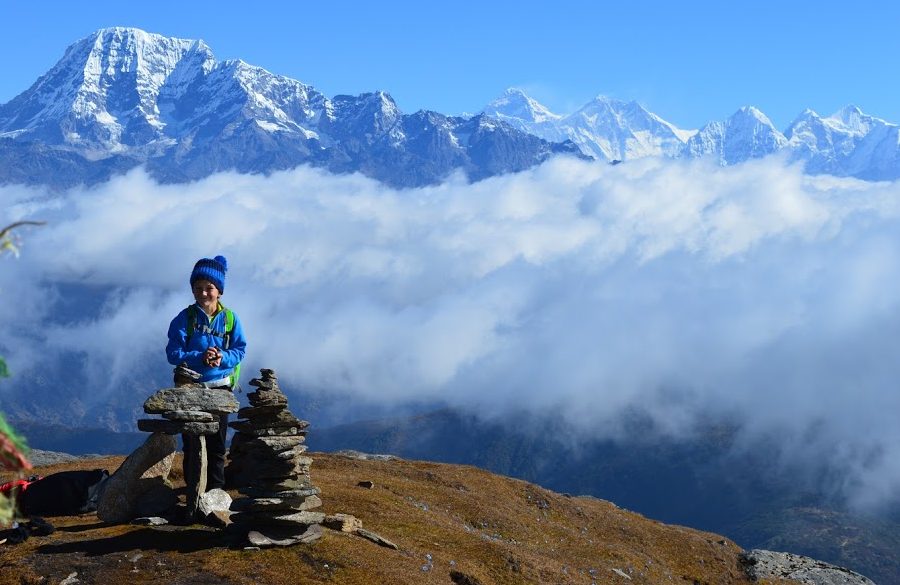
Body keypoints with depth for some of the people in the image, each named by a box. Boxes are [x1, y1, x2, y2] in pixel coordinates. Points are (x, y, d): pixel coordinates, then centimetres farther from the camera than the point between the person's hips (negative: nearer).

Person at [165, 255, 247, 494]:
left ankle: (216, 489, 15)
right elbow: (173, 353, -10)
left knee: (217, 442, 8)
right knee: (191, 442, 2)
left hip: (220, 387, 2)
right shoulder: (184, 319, -7)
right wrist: (200, 358, -25)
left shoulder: (230, 318, -1)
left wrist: (222, 358, -20)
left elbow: (239, 349, 0)